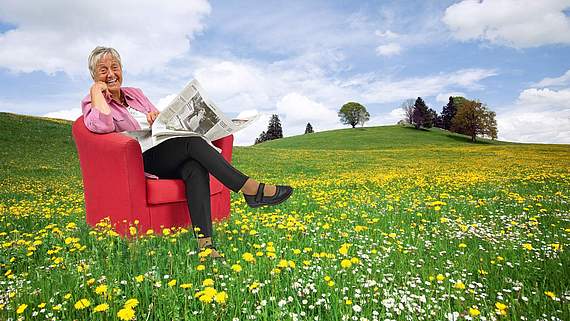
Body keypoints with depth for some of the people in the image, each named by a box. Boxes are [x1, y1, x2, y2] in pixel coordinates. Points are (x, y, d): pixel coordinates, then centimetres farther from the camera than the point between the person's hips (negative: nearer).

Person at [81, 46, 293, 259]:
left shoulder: (135, 93, 23)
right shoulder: (92, 102, 6)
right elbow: (103, 126, -19)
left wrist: (158, 116, -3)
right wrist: (96, 90, -6)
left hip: (168, 157, 5)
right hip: (140, 163, -5)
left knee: (195, 167, -32)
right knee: (192, 141, -32)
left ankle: (204, 242, -43)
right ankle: (253, 190, -35)